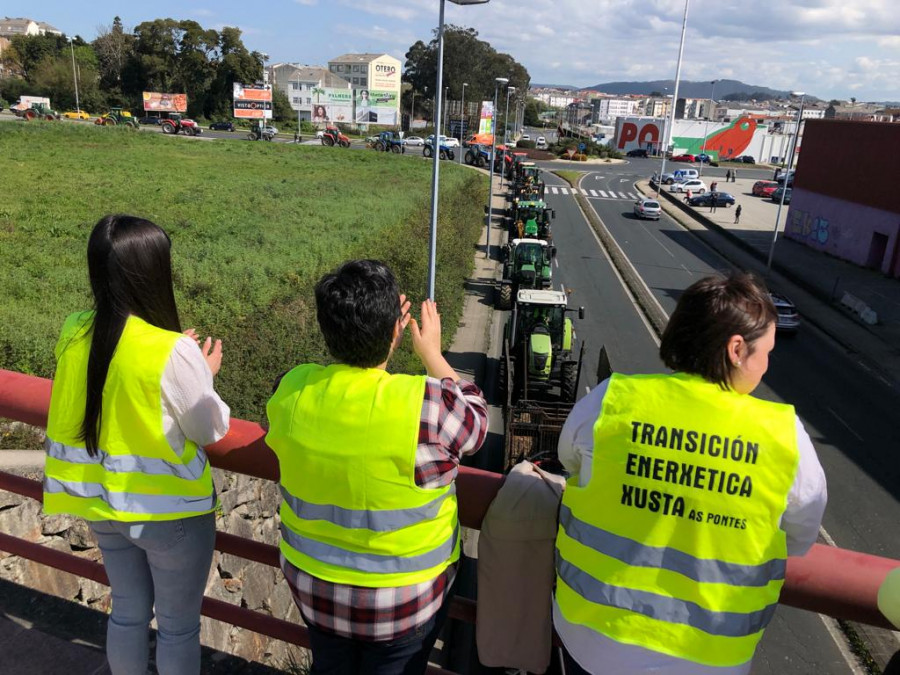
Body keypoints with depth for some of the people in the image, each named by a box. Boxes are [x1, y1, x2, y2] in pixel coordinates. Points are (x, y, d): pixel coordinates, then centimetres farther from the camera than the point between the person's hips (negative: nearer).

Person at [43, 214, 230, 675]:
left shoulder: (74, 332, -9)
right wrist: (204, 374, 1)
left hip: (104, 503, 6)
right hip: (170, 510, -5)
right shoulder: (173, 351, -27)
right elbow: (211, 430, -14)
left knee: (127, 609, 27)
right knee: (178, 625, 17)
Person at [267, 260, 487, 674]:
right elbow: (474, 421, -7)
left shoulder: (291, 390, -17)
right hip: (403, 598, -3)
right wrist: (432, 353, 2)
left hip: (314, 585, 3)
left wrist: (366, 337, 6)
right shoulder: (426, 404, -30)